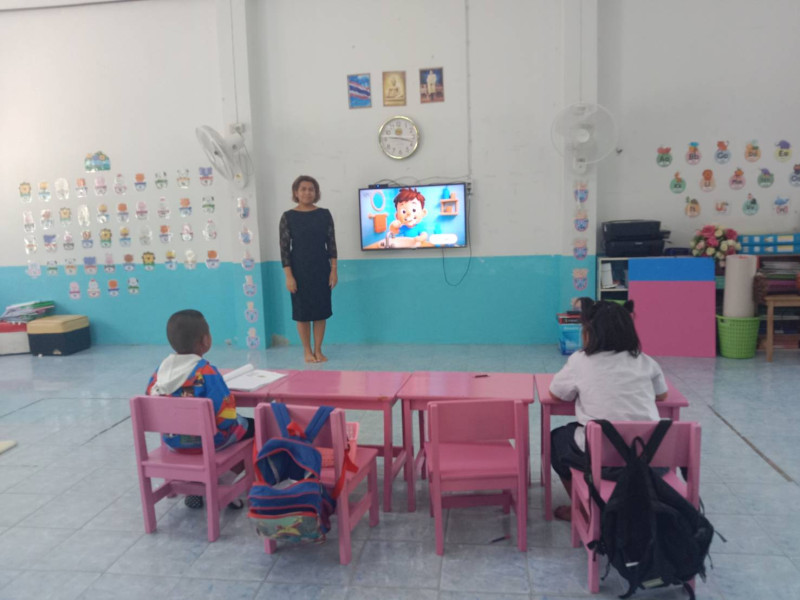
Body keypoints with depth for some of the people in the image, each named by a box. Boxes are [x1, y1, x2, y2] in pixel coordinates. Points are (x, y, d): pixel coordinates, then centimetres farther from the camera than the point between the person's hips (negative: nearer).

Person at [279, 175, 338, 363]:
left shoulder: (324, 214, 2)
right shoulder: (288, 217, -3)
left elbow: (331, 243, 4)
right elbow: (284, 248, -5)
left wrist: (333, 269, -2)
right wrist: (289, 276, -11)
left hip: (321, 269, 2)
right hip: (299, 270, -2)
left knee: (321, 311, 5)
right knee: (302, 311, 4)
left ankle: (318, 350, 18)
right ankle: (307, 351, 17)